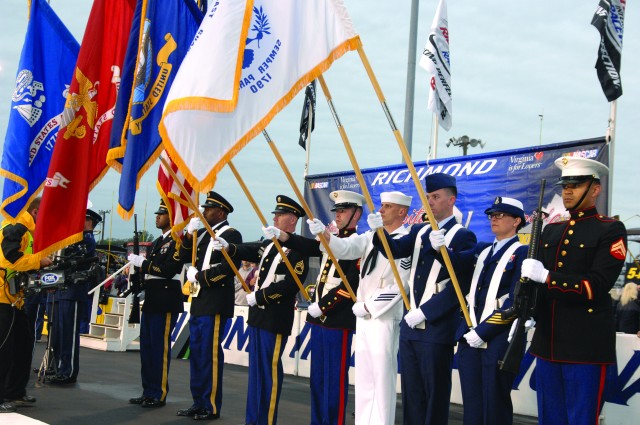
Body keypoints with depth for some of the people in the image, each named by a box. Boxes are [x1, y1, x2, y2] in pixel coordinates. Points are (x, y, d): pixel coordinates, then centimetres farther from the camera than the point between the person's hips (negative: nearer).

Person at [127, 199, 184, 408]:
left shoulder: (177, 241, -10)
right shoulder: (158, 242, 20)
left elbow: (168, 270, -21)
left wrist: (142, 263, -15)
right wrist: (138, 265, 1)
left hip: (166, 302, -10)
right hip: (151, 300, 10)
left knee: (160, 348, -4)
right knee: (147, 347, 12)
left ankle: (159, 395, 3)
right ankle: (148, 392, 20)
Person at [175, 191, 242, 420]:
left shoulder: (230, 235, -10)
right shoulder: (204, 234, 17)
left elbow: (229, 267, -21)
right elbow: (184, 257, 15)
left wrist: (199, 276, -15)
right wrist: (190, 234, 0)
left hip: (215, 304, -9)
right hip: (199, 301, 9)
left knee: (210, 354, -5)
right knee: (196, 352, 12)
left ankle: (211, 406, 4)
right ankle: (198, 402, 21)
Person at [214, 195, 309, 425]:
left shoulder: (298, 250, -11)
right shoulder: (269, 244, 16)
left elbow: (290, 284, -19)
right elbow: (248, 251, 6)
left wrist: (258, 296, -17)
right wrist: (228, 247, -13)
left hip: (276, 319, -8)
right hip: (258, 315, 8)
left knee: (270, 369, -2)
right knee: (255, 368, 13)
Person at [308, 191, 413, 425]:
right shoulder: (372, 237, 12)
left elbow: (400, 286, -14)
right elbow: (346, 248, 0)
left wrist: (369, 306, -13)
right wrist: (324, 233, -18)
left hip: (384, 317, -7)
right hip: (363, 315, 7)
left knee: (382, 376, -4)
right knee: (363, 375, 12)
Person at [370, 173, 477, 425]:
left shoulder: (462, 237, -7)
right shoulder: (419, 232, 15)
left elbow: (460, 285, -14)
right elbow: (395, 250, 0)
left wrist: (424, 311, -17)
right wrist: (380, 231, -20)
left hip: (437, 329, -6)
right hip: (410, 326, 7)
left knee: (435, 393, 1)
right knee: (411, 393, 12)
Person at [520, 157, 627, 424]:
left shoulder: (611, 230, -4)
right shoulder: (551, 231, 15)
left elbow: (598, 285, -15)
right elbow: (532, 277, 15)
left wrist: (547, 277, -21)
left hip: (586, 345, -6)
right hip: (548, 343, 6)